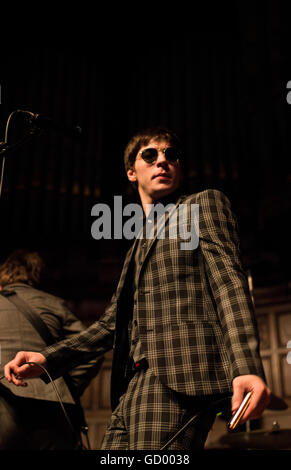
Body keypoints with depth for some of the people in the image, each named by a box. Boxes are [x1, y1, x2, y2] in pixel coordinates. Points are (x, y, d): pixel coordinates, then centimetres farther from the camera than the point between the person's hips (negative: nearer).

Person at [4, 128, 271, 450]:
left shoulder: (204, 205, 10)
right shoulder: (139, 243, 29)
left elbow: (229, 284, -5)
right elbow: (112, 323, 26)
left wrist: (246, 368, -20)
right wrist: (47, 359, 13)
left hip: (178, 378, -7)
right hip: (134, 386, 7)